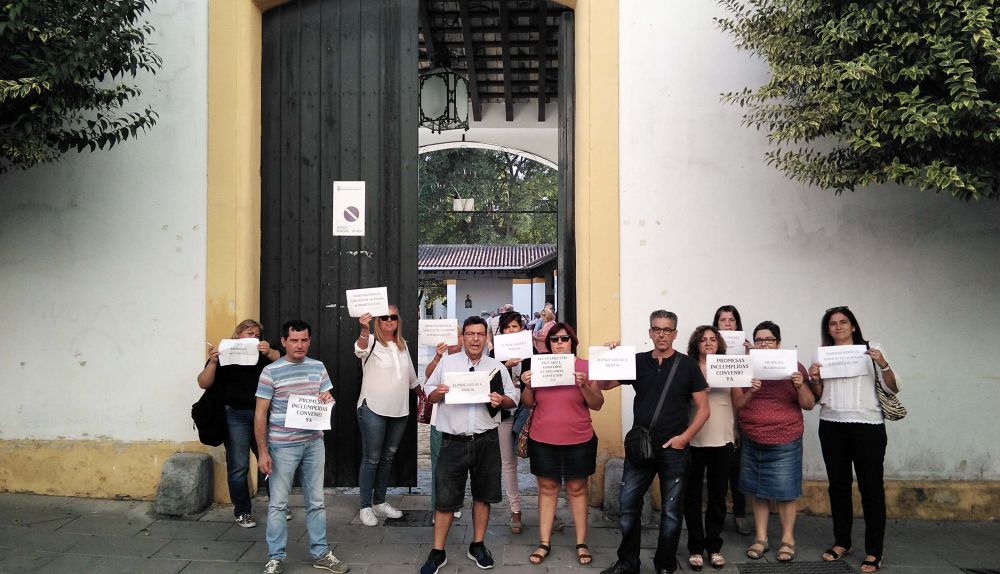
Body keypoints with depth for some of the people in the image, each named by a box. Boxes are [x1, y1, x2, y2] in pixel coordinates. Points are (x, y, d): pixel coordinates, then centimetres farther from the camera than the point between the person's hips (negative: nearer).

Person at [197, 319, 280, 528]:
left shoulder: (263, 354, 12)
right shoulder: (223, 356, 6)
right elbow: (204, 383, -1)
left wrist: (270, 352, -18)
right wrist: (213, 362, -16)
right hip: (236, 416, -2)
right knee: (238, 466, -1)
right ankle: (242, 511, 13)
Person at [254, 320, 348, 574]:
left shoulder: (318, 367, 5)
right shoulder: (270, 371, -8)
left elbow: (329, 401, 14)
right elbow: (260, 414, -7)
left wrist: (328, 398, -11)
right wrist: (263, 451, -11)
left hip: (314, 443, 4)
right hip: (282, 446, -4)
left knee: (316, 501, 12)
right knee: (278, 503, 5)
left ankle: (320, 553, 24)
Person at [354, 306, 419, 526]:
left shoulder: (403, 345, 9)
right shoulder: (371, 342, -9)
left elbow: (411, 375, 23)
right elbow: (360, 350, -35)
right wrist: (364, 331, -55)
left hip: (400, 411, 6)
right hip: (373, 409, -6)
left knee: (388, 456, 14)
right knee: (371, 459, 0)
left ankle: (380, 501, 26)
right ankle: (366, 507, 9)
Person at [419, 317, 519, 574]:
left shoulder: (497, 367, 7)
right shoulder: (447, 363, 5)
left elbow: (514, 398, 7)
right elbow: (429, 393, 8)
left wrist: (501, 400, -14)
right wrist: (439, 392, -15)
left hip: (486, 441, 2)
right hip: (453, 442, -1)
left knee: (483, 495, 12)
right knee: (445, 498, 1)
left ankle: (478, 545, 28)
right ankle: (437, 552, 12)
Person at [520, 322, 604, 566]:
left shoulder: (585, 366, -4)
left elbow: (597, 404, -4)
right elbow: (529, 403, 7)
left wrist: (584, 385, -21)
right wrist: (528, 385, -12)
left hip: (578, 440, -1)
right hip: (543, 440, 2)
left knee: (577, 488, 7)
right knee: (547, 488, 7)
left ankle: (581, 543, 17)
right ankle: (544, 543, 14)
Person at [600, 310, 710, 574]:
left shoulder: (687, 365, -3)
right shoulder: (638, 361, 2)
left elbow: (703, 408, -1)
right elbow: (604, 384, 4)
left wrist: (685, 436, -13)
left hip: (674, 450, -2)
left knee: (671, 510, 8)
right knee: (627, 506, 6)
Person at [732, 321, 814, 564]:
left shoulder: (793, 366, -2)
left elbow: (809, 405, 0)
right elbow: (737, 404, 2)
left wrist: (800, 386, -19)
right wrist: (750, 392, -17)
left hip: (785, 443, -2)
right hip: (753, 442, 2)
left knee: (785, 493, 3)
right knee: (759, 492, 8)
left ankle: (788, 539, 17)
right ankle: (761, 538, 19)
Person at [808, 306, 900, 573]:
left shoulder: (871, 349, 1)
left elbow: (893, 388, -3)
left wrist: (883, 364, -19)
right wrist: (814, 380, -8)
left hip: (867, 426, -3)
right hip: (831, 427, 3)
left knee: (871, 487, 0)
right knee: (838, 485, 11)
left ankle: (873, 552, 6)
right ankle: (841, 541, 23)